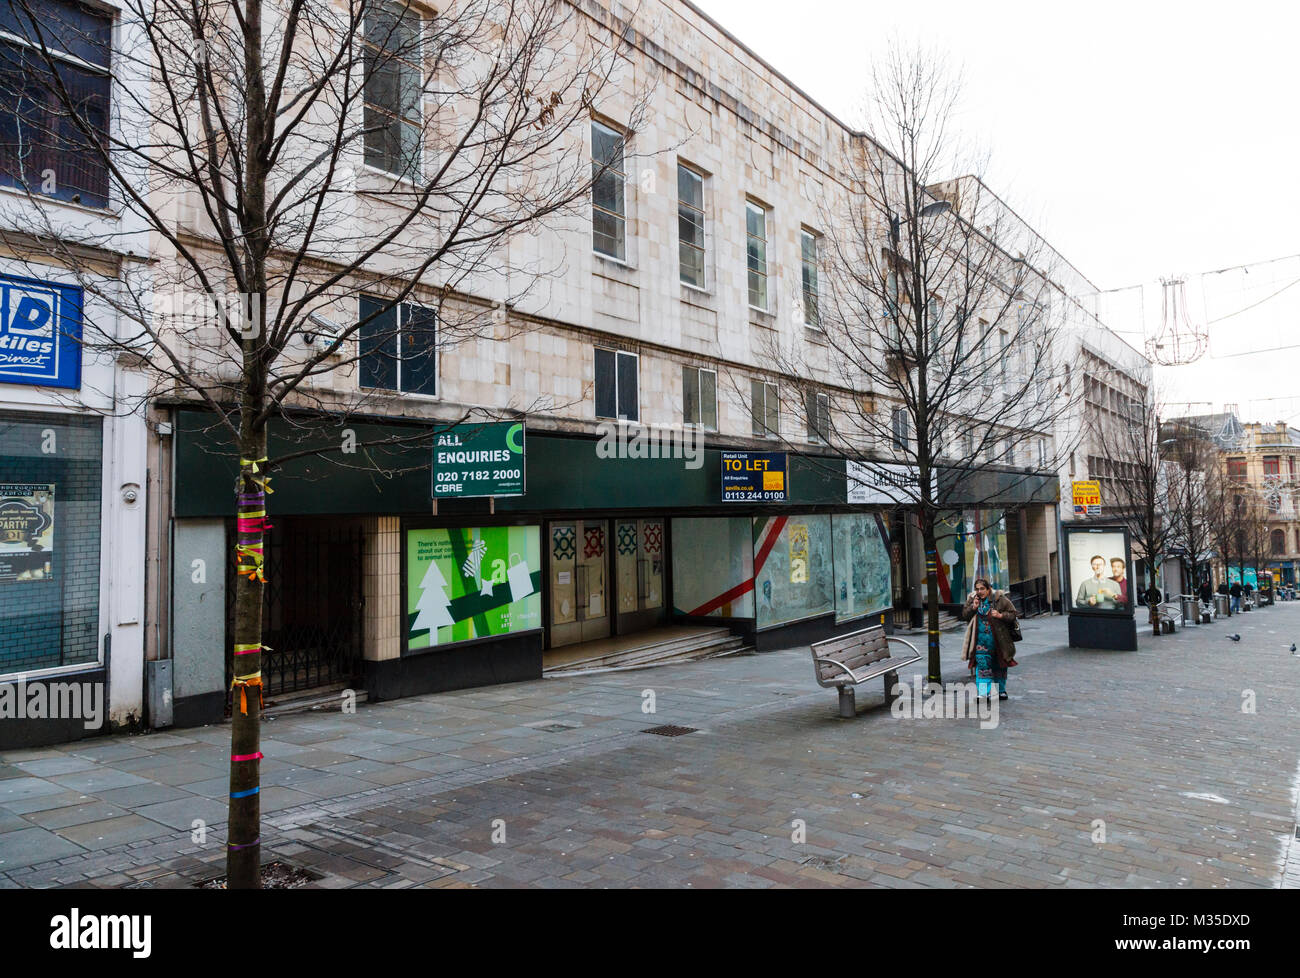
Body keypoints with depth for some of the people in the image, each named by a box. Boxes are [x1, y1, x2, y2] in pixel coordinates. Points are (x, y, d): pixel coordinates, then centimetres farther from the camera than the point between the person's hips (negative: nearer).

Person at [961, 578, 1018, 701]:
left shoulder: (999, 599, -6)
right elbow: (964, 615, 8)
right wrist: (973, 607, -9)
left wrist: (1001, 615, -21)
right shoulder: (972, 599, 4)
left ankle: (1001, 690, 29)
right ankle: (983, 693, -8)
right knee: (982, 664, -9)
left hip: (998, 639, -1)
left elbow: (1013, 614, -3)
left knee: (999, 666, 11)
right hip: (980, 639, 1)